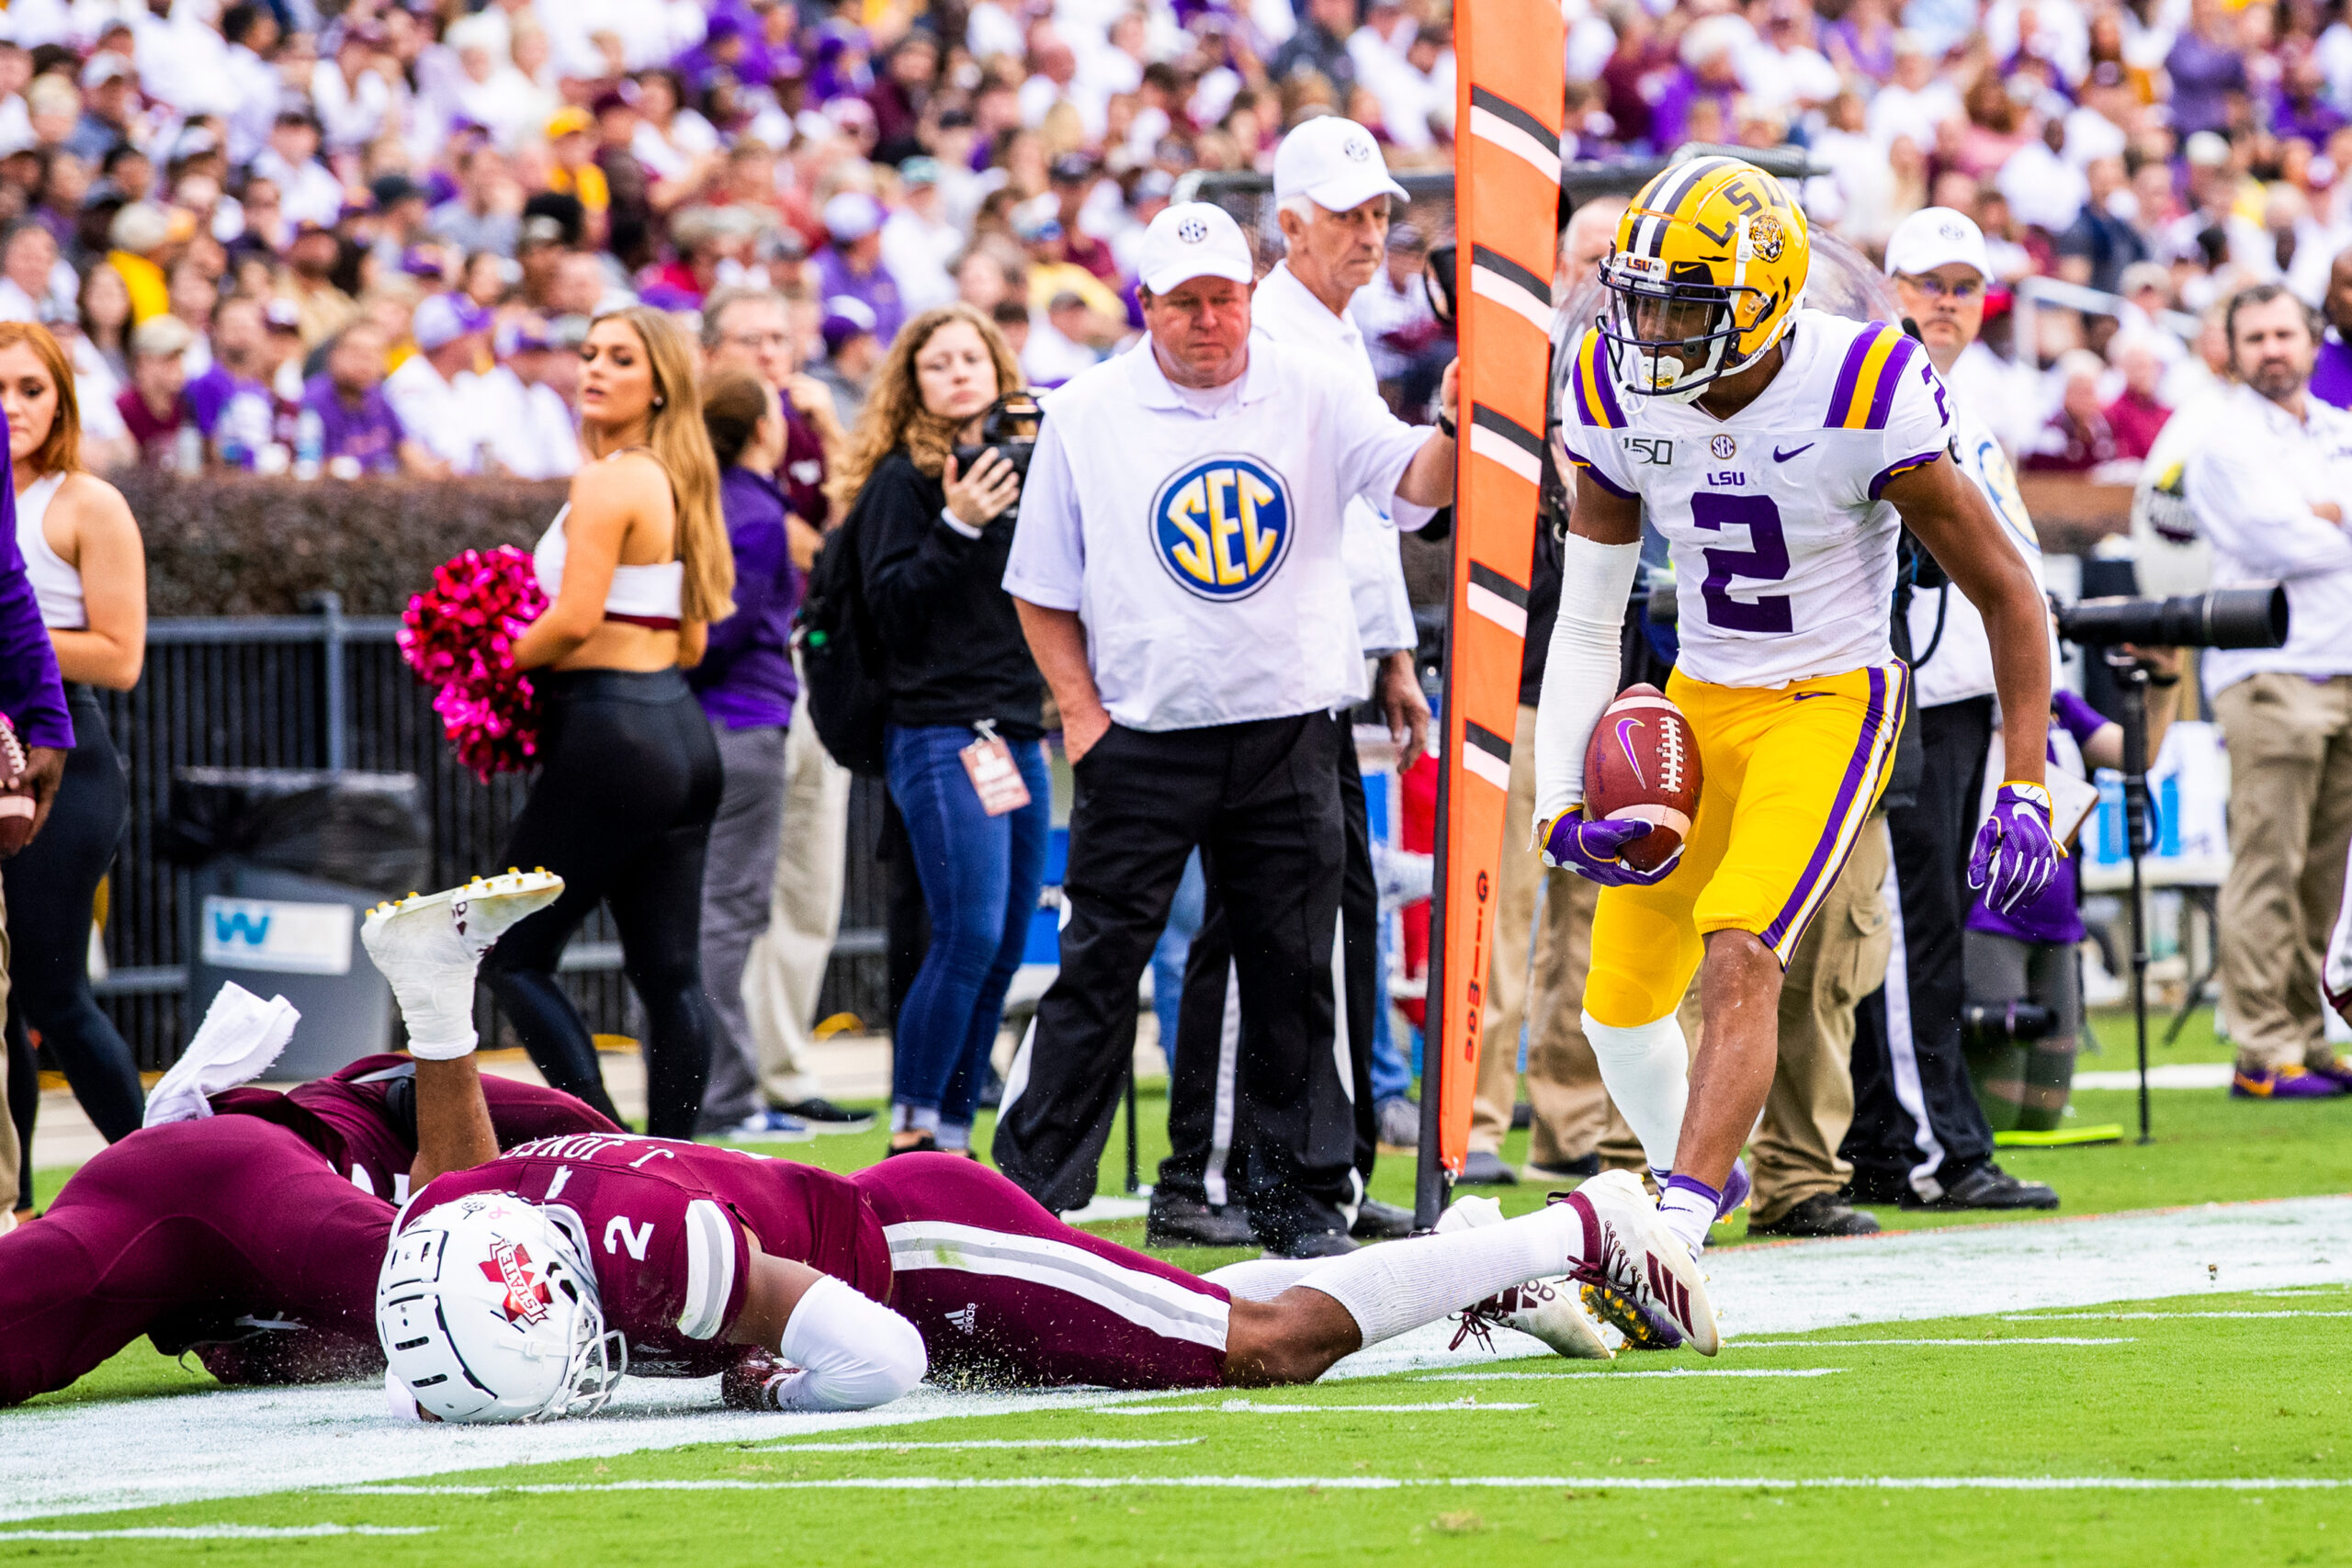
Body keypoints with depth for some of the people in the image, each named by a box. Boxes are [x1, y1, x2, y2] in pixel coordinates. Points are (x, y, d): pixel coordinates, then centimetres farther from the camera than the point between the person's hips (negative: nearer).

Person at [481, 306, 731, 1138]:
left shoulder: (609, 482, -13)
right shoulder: (678, 480, 14)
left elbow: (575, 620, -21)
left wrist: (494, 663, -6)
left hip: (611, 734, -9)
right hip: (683, 730, 9)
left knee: (515, 953, -1)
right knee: (669, 970, 8)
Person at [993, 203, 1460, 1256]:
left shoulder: (1312, 395, 2)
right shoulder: (1087, 415, 1)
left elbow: (1414, 479, -12)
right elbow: (1042, 591, 6)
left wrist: (1456, 427, -34)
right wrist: (1081, 715, -4)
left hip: (1289, 734, 1)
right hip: (1142, 736, -1)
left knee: (1292, 971, 6)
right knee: (1099, 968, -2)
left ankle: (1301, 1197, 14)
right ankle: (1029, 1193, 3)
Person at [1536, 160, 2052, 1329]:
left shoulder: (1864, 400, -22)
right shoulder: (1618, 401, -8)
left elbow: (2006, 594, -12)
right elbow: (1587, 622, 2)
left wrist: (2026, 787, -16)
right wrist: (1561, 802, -9)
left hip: (1830, 704, -5)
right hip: (1697, 702, 5)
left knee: (1737, 959, -25)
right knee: (1622, 996, 7)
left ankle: (1672, 1242, -29)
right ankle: (1698, 1171, 37)